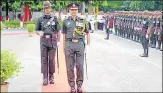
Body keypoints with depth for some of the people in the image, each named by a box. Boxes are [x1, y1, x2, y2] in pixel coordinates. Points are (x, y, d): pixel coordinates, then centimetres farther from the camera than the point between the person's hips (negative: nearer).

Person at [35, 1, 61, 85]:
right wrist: (39, 33, -12)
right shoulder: (40, 19, 7)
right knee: (44, 59, -1)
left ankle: (51, 76, 13)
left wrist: (58, 41, 1)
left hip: (52, 41, 0)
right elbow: (37, 30, 11)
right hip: (43, 41, 0)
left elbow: (58, 31, 7)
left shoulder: (54, 18, 7)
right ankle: (45, 78, 3)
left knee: (51, 59, 3)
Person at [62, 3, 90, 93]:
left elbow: (87, 33, 14)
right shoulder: (66, 21, 8)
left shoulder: (82, 21, 7)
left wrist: (88, 44, 7)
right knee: (70, 67, 3)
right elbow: (64, 35, 11)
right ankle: (72, 86, 13)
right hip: (69, 45, 1)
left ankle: (79, 85, 11)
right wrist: (64, 47, 9)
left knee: (80, 66, 0)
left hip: (80, 44, 0)